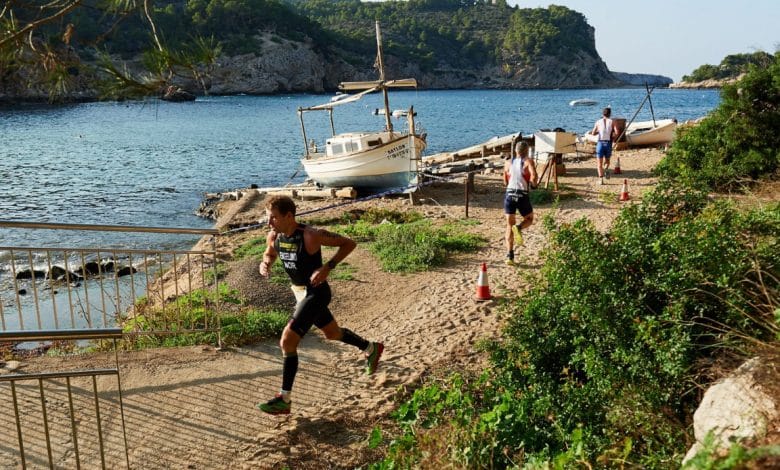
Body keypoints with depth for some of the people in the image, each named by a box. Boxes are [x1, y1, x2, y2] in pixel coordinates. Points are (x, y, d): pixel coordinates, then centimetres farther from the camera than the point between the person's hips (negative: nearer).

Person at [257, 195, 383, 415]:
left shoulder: (311, 236, -26)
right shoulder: (274, 236, -6)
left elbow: (349, 243, -18)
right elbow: (270, 253, 16)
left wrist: (327, 267, -28)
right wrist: (265, 263, -8)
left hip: (316, 293, -8)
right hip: (300, 292, 8)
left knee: (287, 341, -14)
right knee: (333, 333, 26)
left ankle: (284, 400, -3)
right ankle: (371, 349, 51)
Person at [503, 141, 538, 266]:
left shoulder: (508, 163, 10)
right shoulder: (528, 161, -1)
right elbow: (534, 176, -18)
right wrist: (533, 183, 2)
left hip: (509, 195, 3)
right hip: (522, 195, -2)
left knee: (509, 225, 9)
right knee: (529, 219, 22)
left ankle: (510, 255, -3)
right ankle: (518, 228, -14)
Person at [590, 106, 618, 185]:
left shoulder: (598, 122, 5)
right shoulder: (612, 122, 1)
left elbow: (593, 133, 8)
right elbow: (616, 132, -10)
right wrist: (614, 139, 8)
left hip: (600, 143, 0)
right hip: (608, 143, 0)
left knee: (599, 163, 5)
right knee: (607, 160, 20)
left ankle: (601, 179, -9)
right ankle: (606, 169, -13)